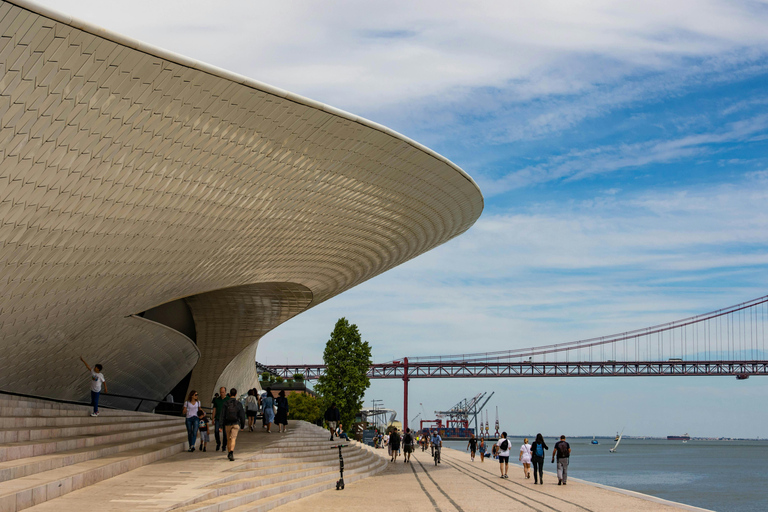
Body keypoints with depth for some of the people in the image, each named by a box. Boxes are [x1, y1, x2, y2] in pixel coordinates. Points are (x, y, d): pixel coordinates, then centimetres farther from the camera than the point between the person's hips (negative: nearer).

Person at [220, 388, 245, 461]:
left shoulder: (226, 403, -2)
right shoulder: (239, 404, -3)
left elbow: (222, 415, -5)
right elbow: (242, 416, -2)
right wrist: (242, 426, 8)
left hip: (227, 424, 2)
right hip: (236, 424, -2)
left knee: (228, 439, 17)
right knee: (233, 439, -9)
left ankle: (229, 454, 29)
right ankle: (231, 453, -30)